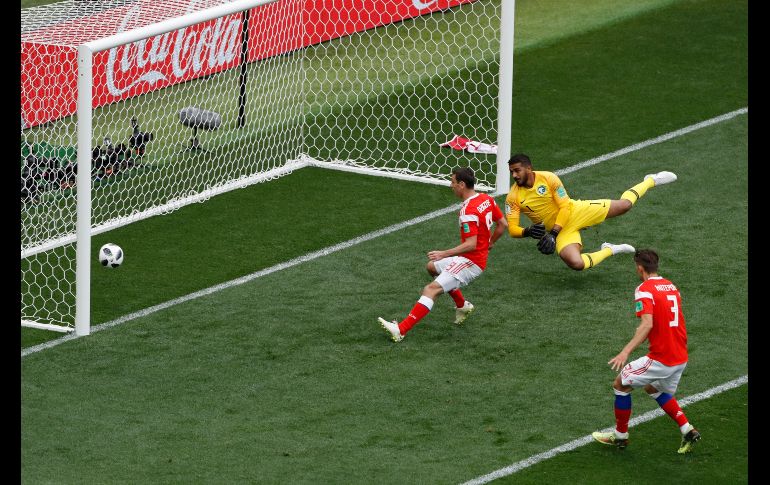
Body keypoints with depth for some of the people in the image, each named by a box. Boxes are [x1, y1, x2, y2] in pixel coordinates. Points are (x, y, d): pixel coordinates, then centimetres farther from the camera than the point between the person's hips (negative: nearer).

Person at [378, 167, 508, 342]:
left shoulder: (468, 211, -23)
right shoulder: (487, 199, 4)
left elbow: (471, 244, -28)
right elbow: (503, 224, 12)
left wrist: (444, 254, -28)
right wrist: (490, 243, 24)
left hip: (470, 262, -10)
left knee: (431, 289, -20)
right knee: (432, 267, 29)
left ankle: (400, 330, -30)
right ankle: (462, 305, 33)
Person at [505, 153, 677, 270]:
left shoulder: (548, 178, -17)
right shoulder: (513, 198, -13)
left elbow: (565, 207, -15)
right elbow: (512, 229, -12)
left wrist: (553, 233, -27)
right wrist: (527, 232, -36)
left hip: (574, 211, -1)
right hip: (562, 231, 1)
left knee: (624, 205, -4)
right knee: (576, 263, -26)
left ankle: (650, 181, 30)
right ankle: (610, 250, 5)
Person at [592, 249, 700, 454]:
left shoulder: (644, 290, -13)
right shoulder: (671, 286, 12)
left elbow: (647, 324, -27)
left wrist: (626, 351, -34)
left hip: (661, 358, -8)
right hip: (681, 357, 8)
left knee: (620, 383, 8)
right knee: (653, 389, 30)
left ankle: (620, 435, 17)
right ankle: (687, 430, 20)